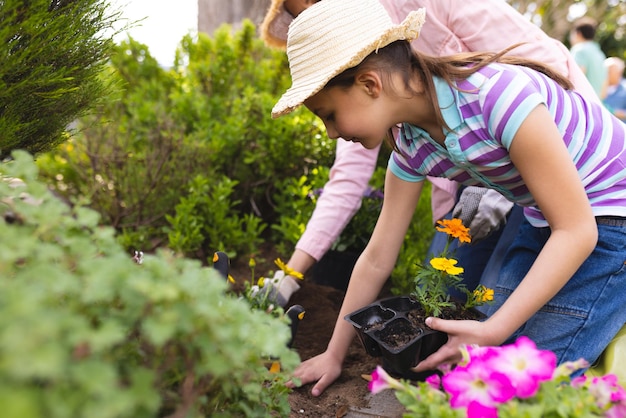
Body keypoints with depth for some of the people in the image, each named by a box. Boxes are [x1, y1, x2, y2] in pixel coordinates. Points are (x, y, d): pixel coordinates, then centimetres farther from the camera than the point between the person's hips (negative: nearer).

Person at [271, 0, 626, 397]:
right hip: (543, 224, 7)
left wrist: (493, 331, -30)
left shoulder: (498, 92, -31)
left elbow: (576, 231, -26)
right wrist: (334, 354, 8)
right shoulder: (409, 142, -7)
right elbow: (376, 259, 2)